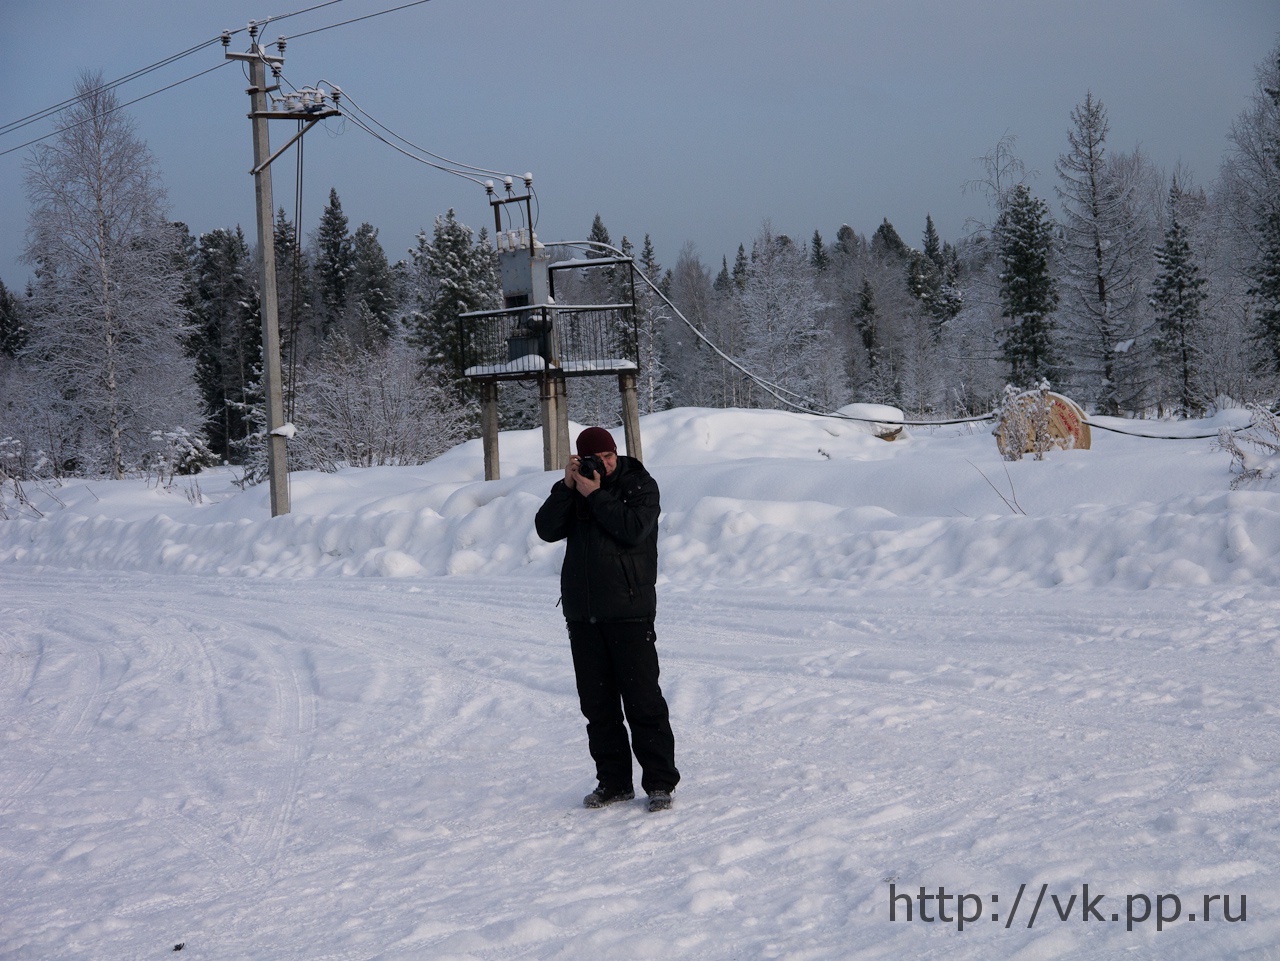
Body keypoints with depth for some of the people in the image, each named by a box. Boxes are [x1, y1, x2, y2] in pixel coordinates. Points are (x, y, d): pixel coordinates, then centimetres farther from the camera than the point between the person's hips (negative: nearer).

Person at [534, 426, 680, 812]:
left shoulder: (641, 485, 0)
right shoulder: (575, 490, 12)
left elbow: (634, 528, -18)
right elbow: (547, 530, -1)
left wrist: (596, 495, -15)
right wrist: (566, 487, -10)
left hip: (629, 611, -5)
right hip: (583, 614, 5)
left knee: (643, 700, -5)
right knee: (597, 704, 8)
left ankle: (660, 782, 1)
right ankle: (613, 781, 17)